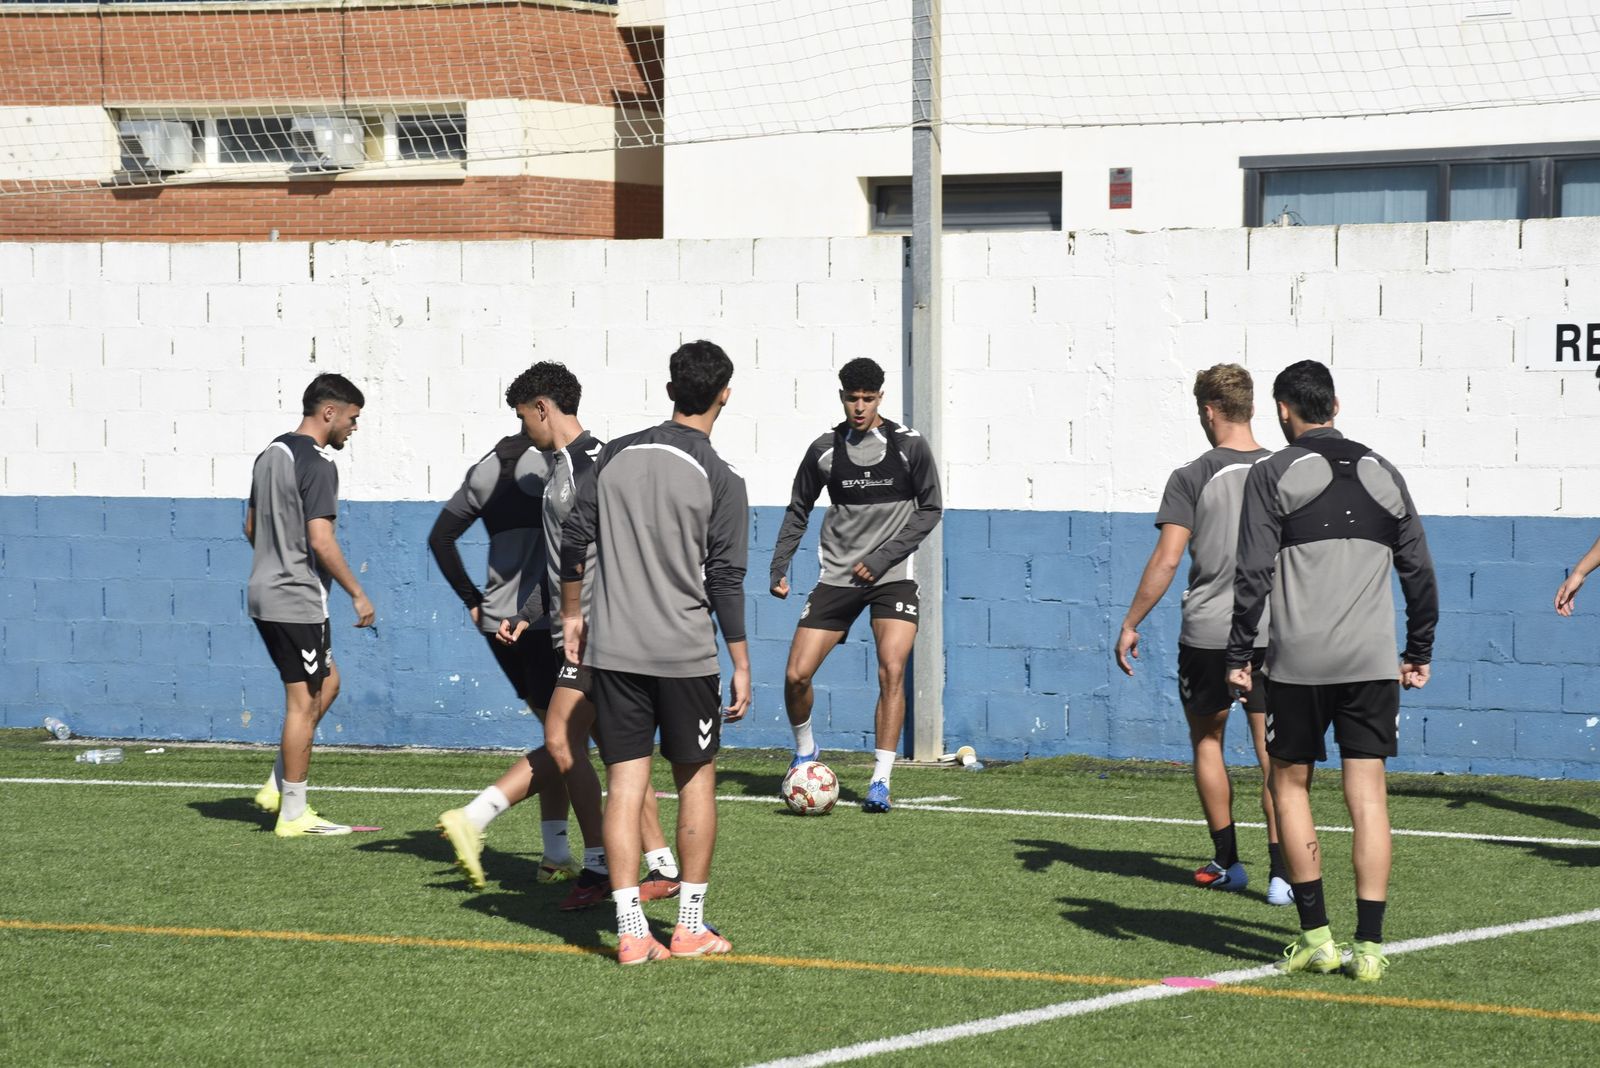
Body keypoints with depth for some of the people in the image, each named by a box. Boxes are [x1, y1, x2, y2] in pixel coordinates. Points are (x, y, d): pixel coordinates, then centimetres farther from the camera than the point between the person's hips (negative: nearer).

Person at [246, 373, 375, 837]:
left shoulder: (271, 454, 12)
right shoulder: (317, 464, -16)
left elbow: (251, 526, 20)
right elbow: (320, 541, -22)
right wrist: (357, 594, -14)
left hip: (265, 592, 10)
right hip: (298, 601, -10)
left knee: (327, 682, 20)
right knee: (304, 702, -1)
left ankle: (278, 786, 17)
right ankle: (293, 813, 4)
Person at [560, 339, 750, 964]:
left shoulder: (617, 455, 5)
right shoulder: (720, 480, -7)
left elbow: (574, 540, 8)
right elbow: (725, 580, -8)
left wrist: (572, 614, 21)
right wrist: (741, 664, -1)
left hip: (612, 649, 3)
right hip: (685, 654, -3)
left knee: (624, 783, 2)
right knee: (696, 778, 12)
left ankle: (630, 932, -2)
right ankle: (690, 927, 13)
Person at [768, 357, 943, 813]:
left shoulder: (909, 445, -5)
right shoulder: (824, 450, 1)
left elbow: (930, 509, 0)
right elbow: (798, 512, 12)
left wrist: (883, 557, -9)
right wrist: (779, 569, 3)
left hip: (892, 576, -2)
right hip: (837, 578, 2)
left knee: (892, 672, -17)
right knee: (797, 674, -5)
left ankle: (880, 782, -10)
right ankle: (805, 752, 23)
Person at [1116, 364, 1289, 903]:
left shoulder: (1192, 478, -8)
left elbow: (1166, 560, -13)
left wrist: (1130, 625, -5)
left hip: (1208, 631, -2)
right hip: (1272, 631, 2)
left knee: (1206, 740, 16)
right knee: (1272, 750, 1)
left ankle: (1227, 862, 20)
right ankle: (1281, 873, -9)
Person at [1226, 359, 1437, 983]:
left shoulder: (1274, 474, -1)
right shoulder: (1382, 475, 12)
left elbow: (1252, 573, -6)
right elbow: (1419, 571, 14)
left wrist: (1238, 656, -1)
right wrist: (1420, 653, 22)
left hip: (1298, 662, -3)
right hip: (1372, 662, 3)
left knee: (1290, 785, 12)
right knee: (1368, 796, 2)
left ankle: (1315, 936, 8)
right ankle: (1369, 946, -4)